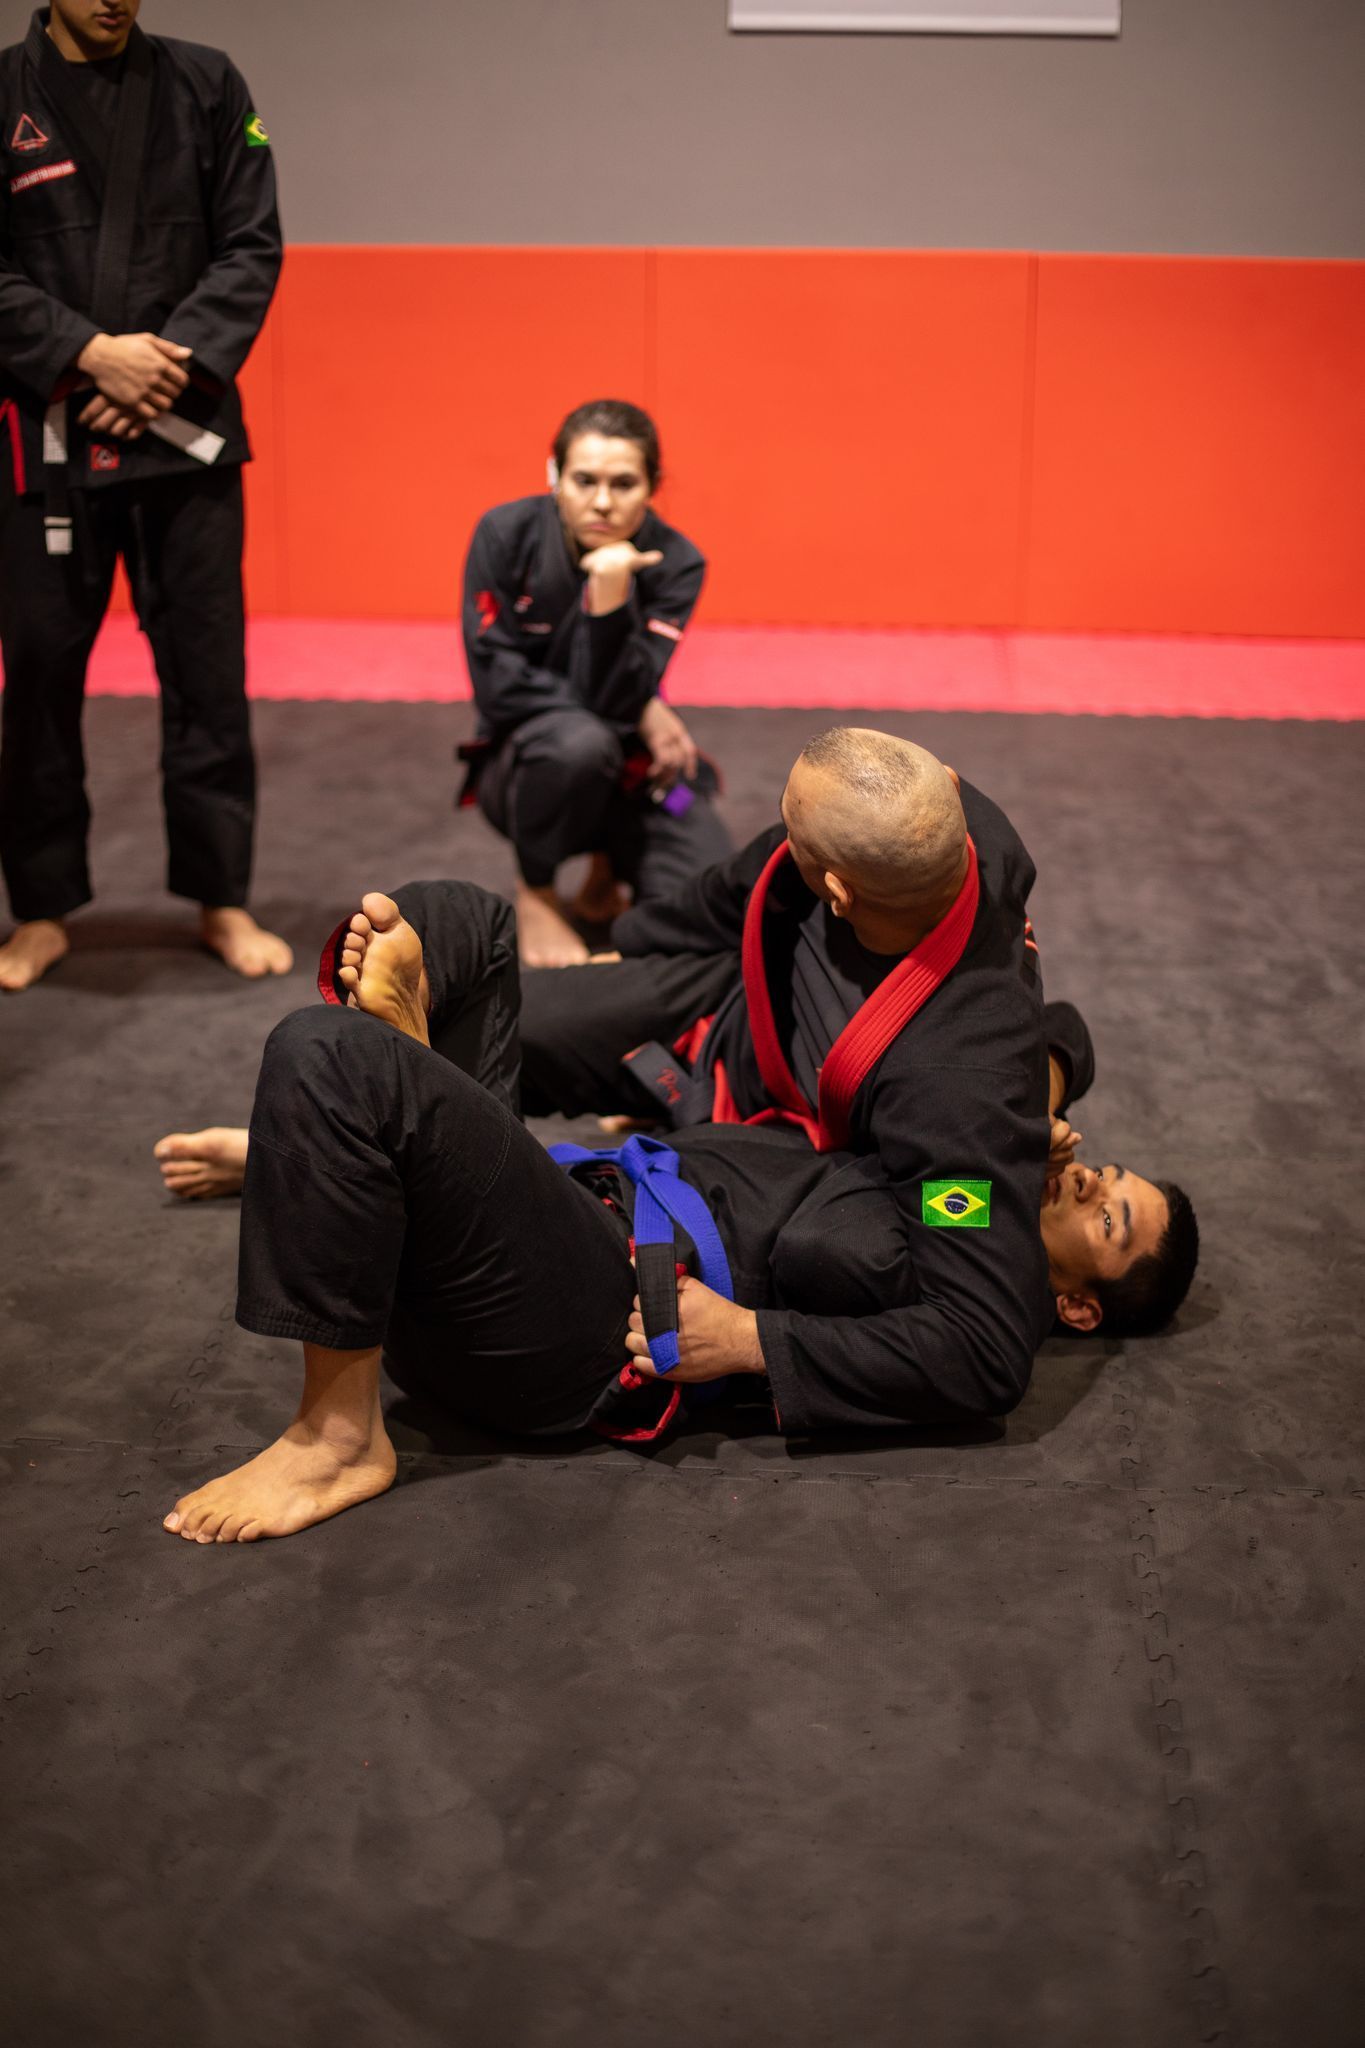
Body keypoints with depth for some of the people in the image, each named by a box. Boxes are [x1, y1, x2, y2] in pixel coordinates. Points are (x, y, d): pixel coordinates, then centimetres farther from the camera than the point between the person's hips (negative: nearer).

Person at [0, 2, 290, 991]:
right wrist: (90, 354, -15)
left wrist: (175, 362, -11)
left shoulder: (206, 86, 5)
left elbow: (253, 246, 2)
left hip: (186, 425, 1)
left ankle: (222, 899, 17)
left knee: (206, 667, 3)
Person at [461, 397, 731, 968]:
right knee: (579, 739, -38)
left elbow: (614, 700, -21)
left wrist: (611, 594, -37)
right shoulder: (507, 534, -14)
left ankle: (608, 862, 15)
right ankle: (535, 893, -9)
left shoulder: (674, 564, -13)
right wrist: (639, 712, -19)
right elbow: (495, 680, -17)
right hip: (524, 762, -2)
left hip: (633, 768, 2)